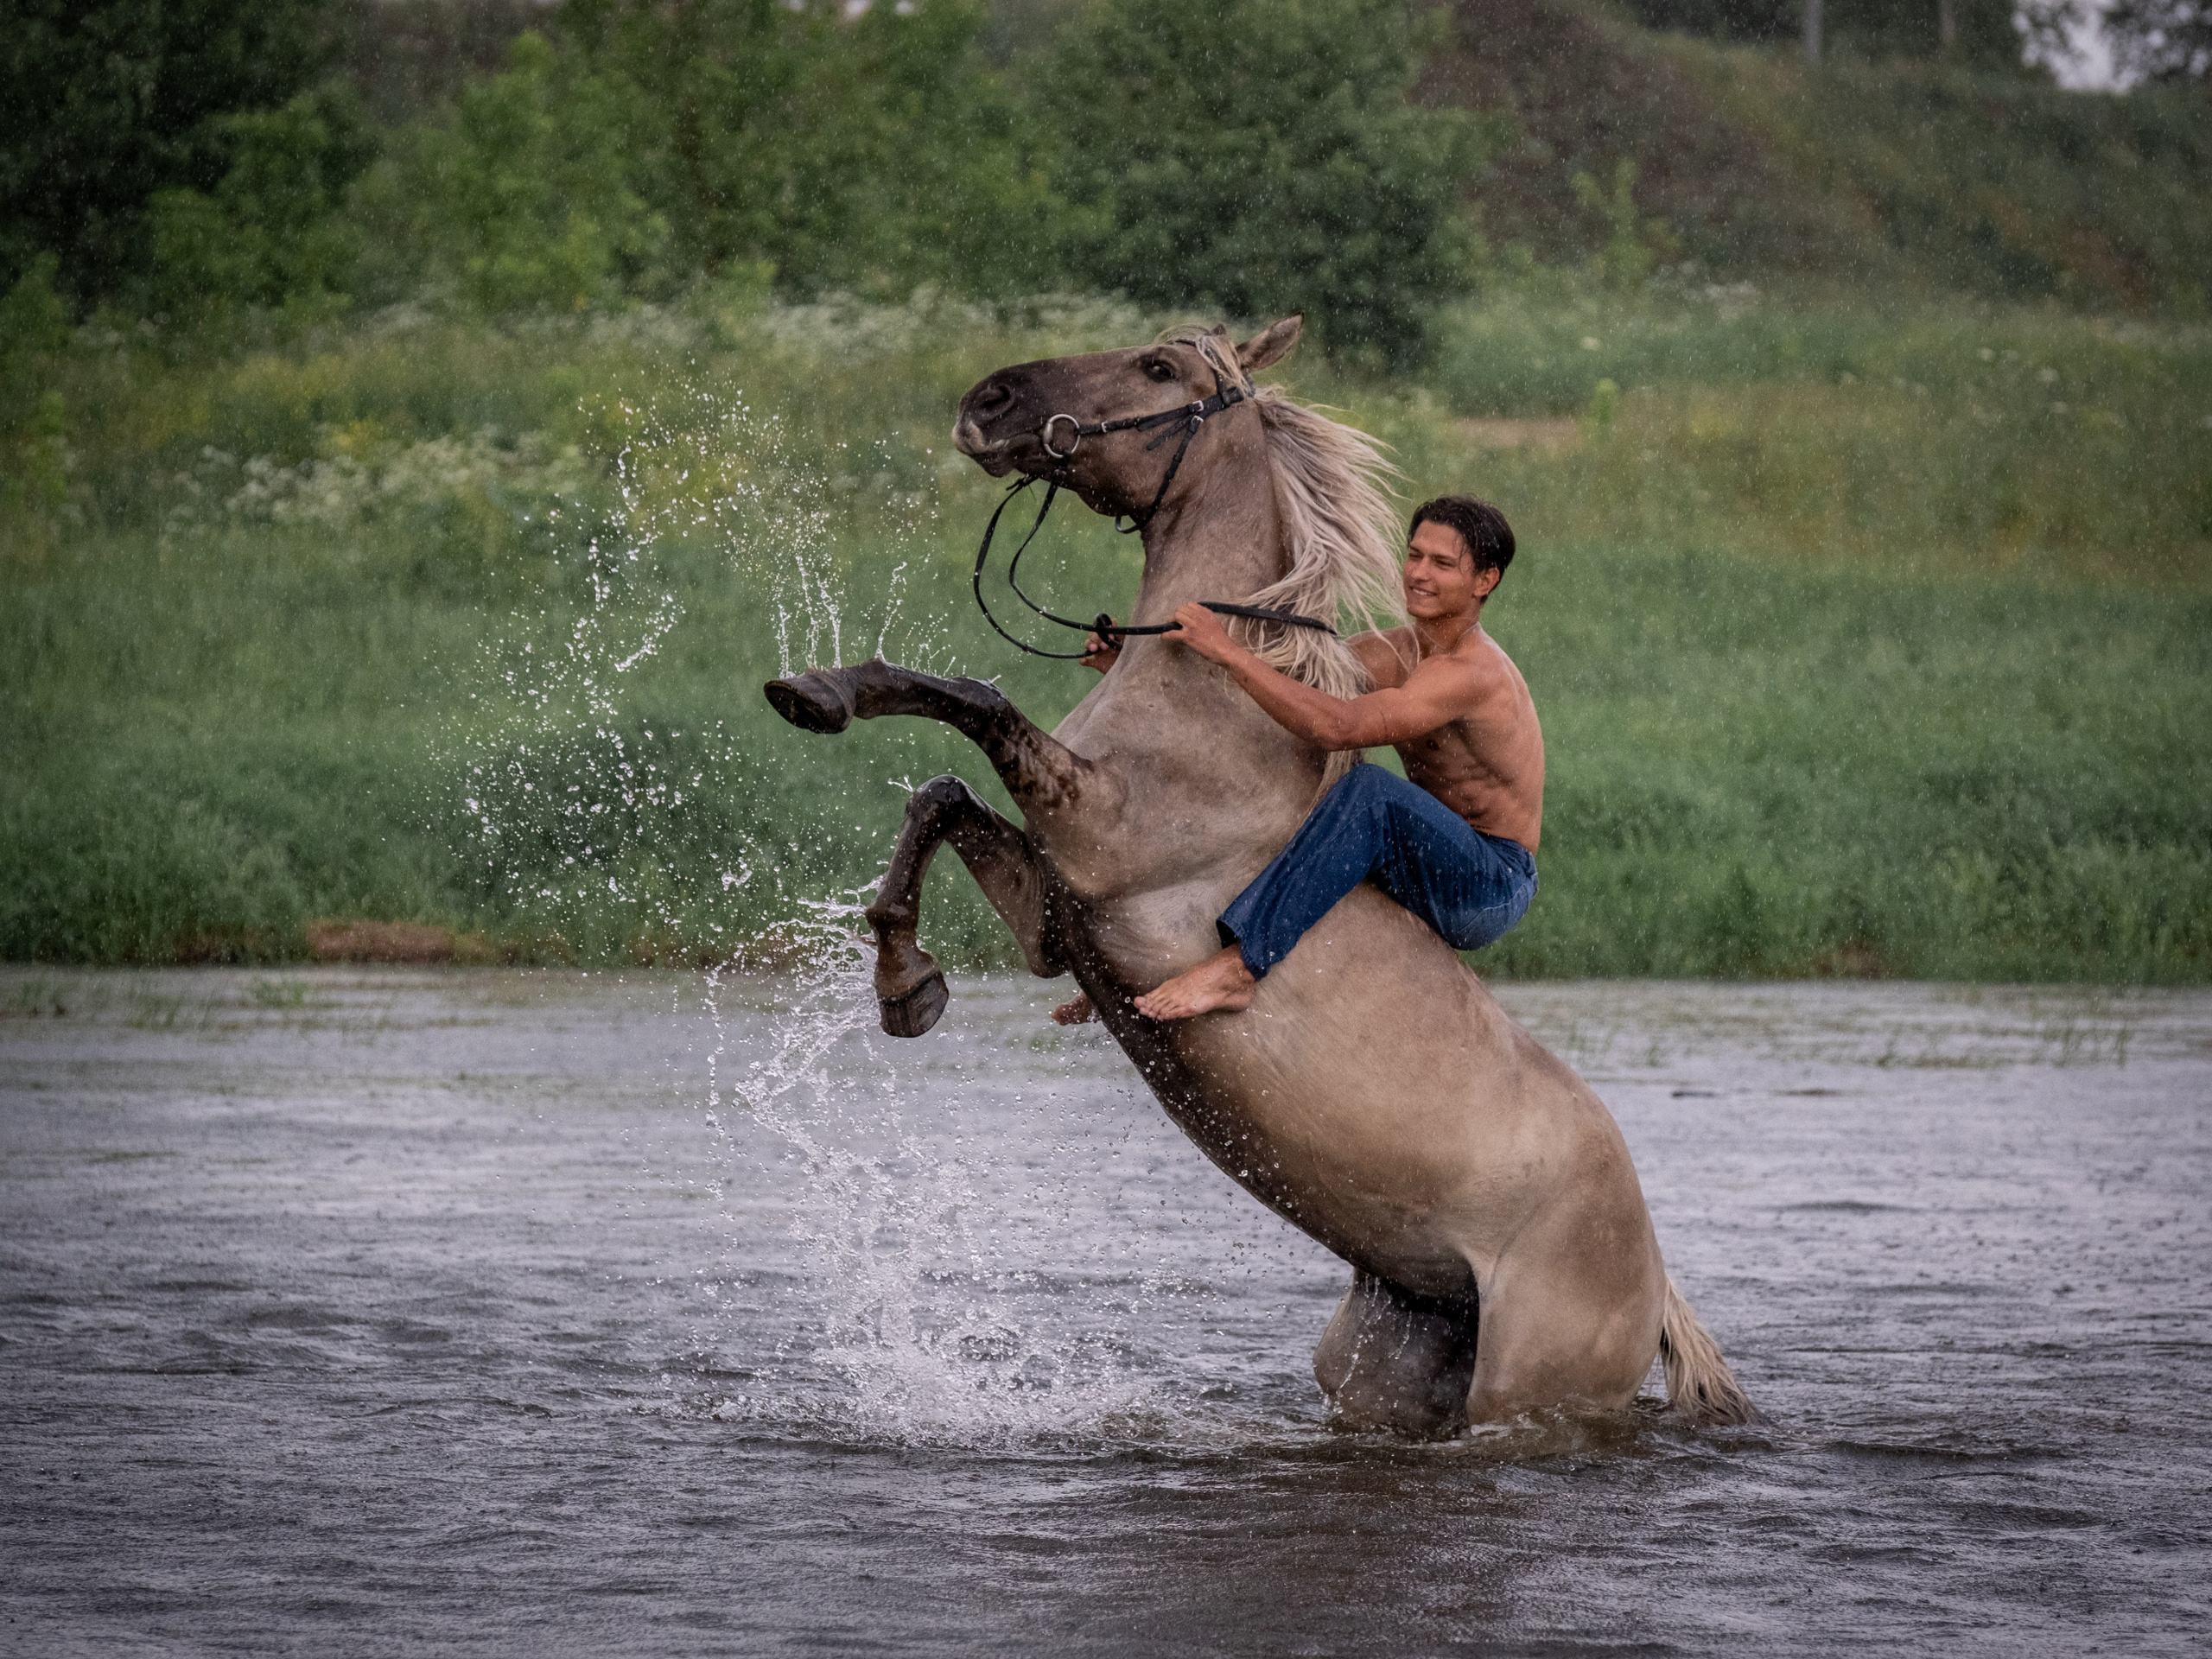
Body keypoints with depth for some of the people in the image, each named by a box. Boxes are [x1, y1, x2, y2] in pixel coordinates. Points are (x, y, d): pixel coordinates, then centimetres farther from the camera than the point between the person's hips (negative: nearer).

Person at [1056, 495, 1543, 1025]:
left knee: (1371, 791, -35)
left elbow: (1337, 727, -34)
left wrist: (1228, 652, -34)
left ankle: (1239, 964, -38)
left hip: (1495, 884, -9)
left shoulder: (1475, 673, -22)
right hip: (1431, 876, 9)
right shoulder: (1392, 653, 6)